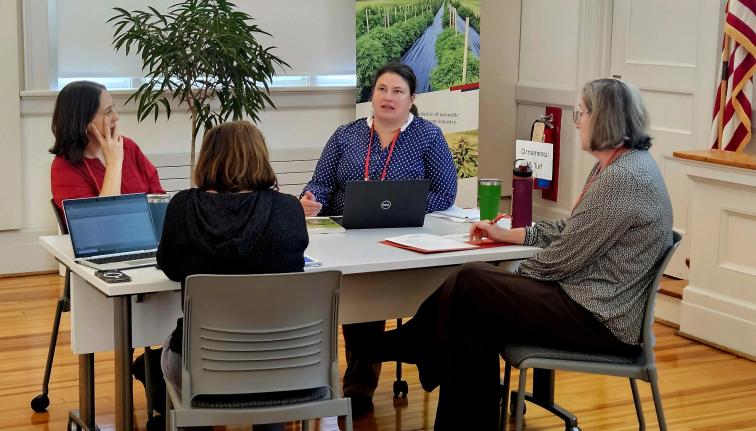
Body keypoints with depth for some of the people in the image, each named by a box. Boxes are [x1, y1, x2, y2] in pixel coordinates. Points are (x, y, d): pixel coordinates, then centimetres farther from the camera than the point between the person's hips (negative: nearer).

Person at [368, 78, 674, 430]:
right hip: (587, 298, 10)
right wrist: (507, 235, 19)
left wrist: (513, 277, -2)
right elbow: (568, 230, 22)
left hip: (602, 321, -10)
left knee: (469, 285, -9)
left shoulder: (624, 178, -21)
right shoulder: (615, 166, 12)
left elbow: (562, 260, -19)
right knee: (476, 319, -3)